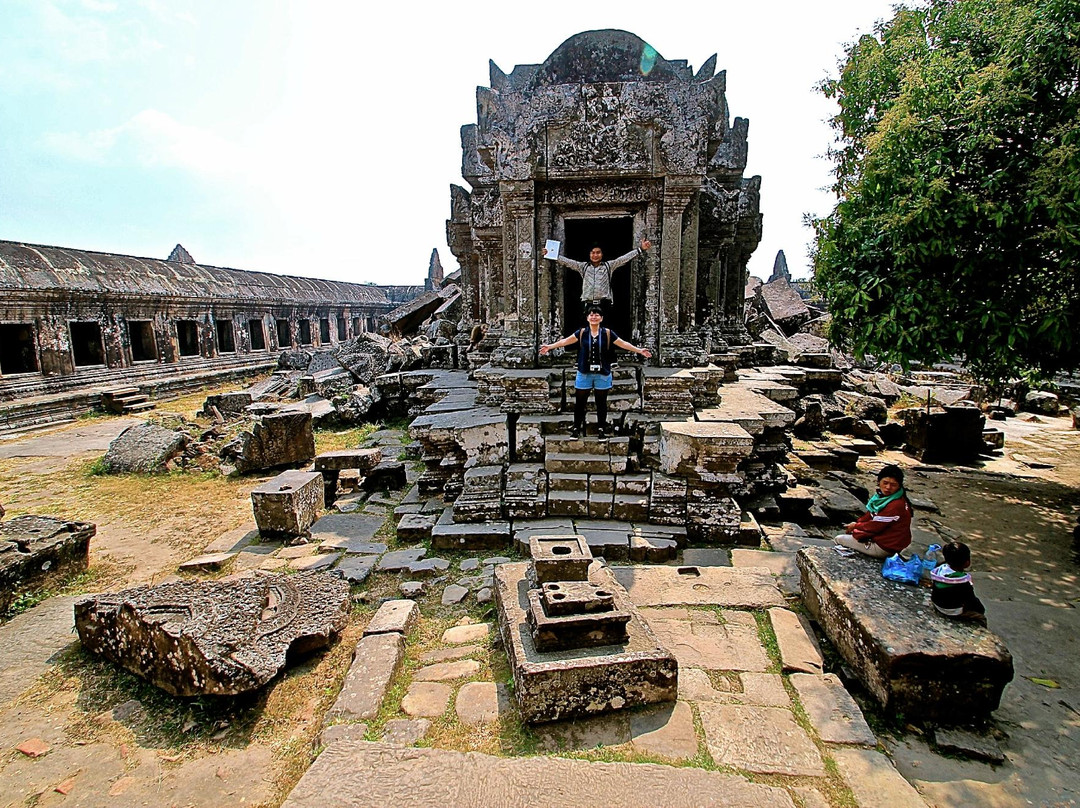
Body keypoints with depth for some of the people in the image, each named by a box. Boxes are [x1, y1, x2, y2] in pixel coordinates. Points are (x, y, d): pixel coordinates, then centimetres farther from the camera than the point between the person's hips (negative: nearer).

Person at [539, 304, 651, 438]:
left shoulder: (607, 333, 1)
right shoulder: (582, 333, 2)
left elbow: (623, 344, 3)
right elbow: (566, 341, 1)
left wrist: (639, 350, -2)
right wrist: (550, 346, -6)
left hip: (602, 374, 0)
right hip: (584, 373, 0)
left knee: (601, 402, 9)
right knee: (580, 402, 5)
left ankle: (601, 428, 22)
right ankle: (577, 427, 17)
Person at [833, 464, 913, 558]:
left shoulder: (896, 506, -29)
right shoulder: (884, 496, 0)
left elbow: (875, 526, -22)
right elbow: (870, 514, 12)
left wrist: (855, 526, -5)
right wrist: (857, 523, -3)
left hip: (883, 548, -9)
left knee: (838, 540, -2)